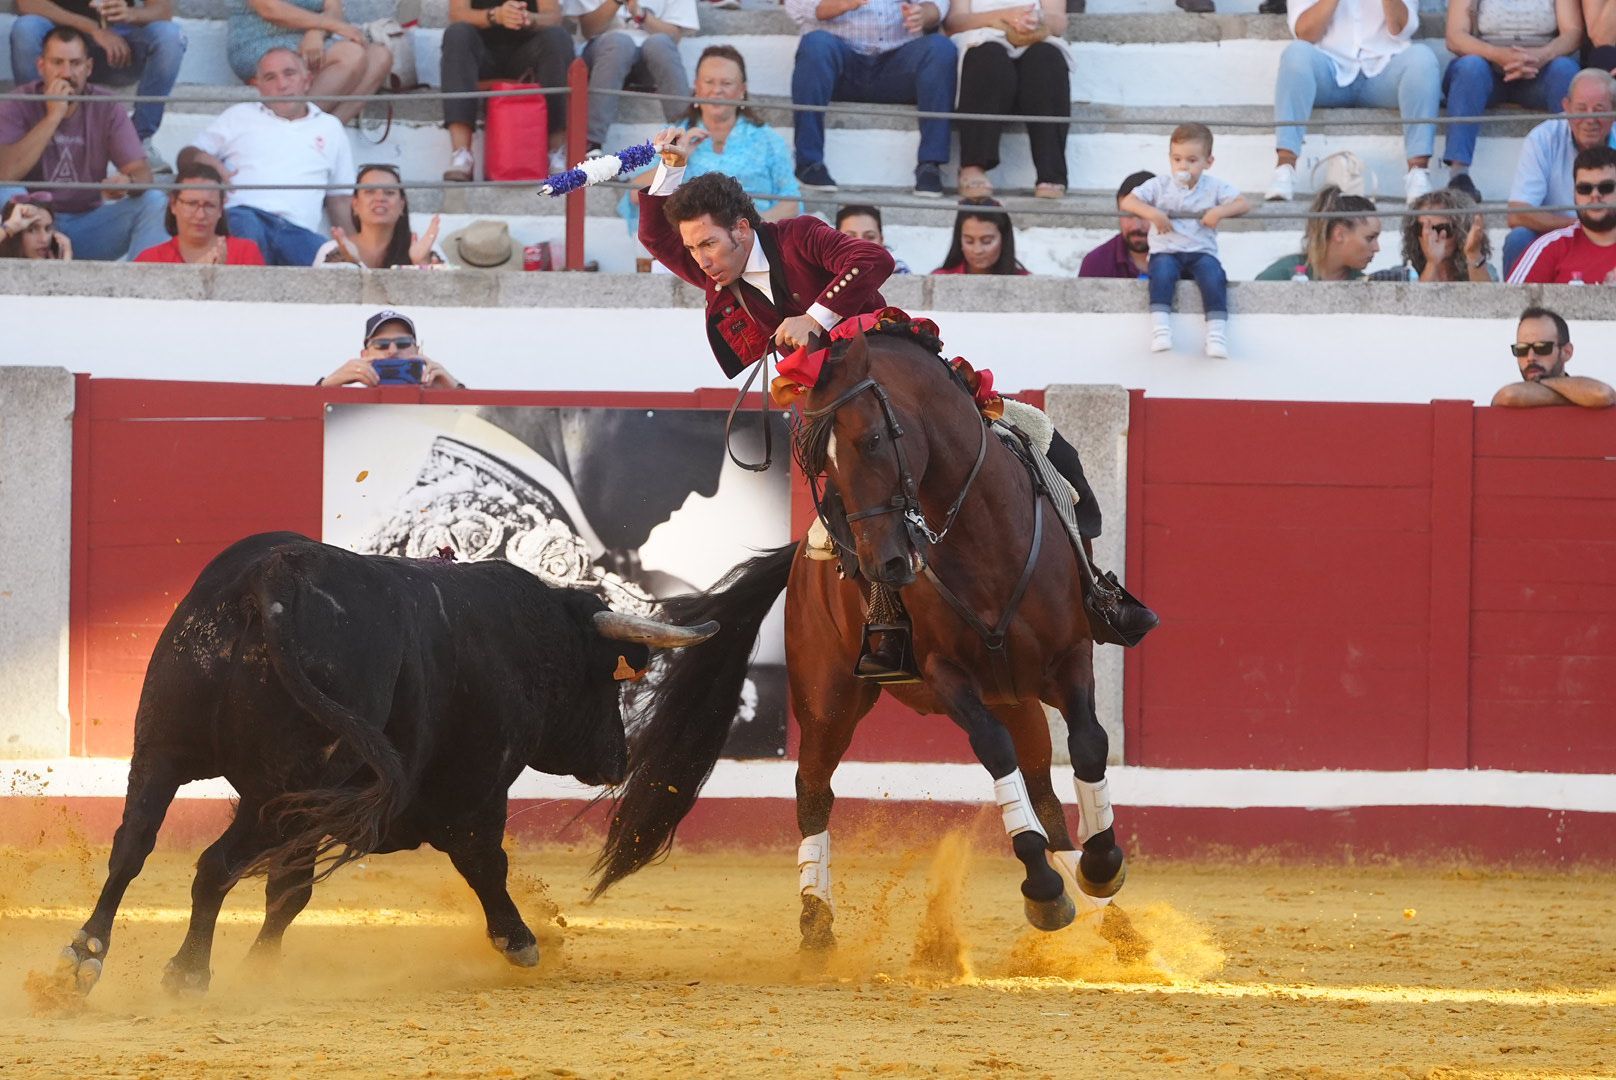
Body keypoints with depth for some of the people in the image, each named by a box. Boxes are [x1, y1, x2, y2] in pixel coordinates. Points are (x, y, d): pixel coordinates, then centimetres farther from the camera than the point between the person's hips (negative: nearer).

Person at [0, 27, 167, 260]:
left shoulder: (106, 108, 1)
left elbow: (141, 171, -6)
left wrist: (128, 181, -33)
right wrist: (53, 117, -21)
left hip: (89, 222, 2)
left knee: (154, 202, -18)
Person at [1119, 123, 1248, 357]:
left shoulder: (1214, 187, 8)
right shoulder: (1159, 186, 8)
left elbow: (1243, 204, 2)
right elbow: (1128, 201, 0)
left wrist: (1220, 211, -17)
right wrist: (1151, 213, -17)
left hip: (1201, 252, 0)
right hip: (1166, 251, 0)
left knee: (1214, 276, -32)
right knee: (1162, 271, -36)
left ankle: (1217, 334, -34)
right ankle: (1160, 329, -39)